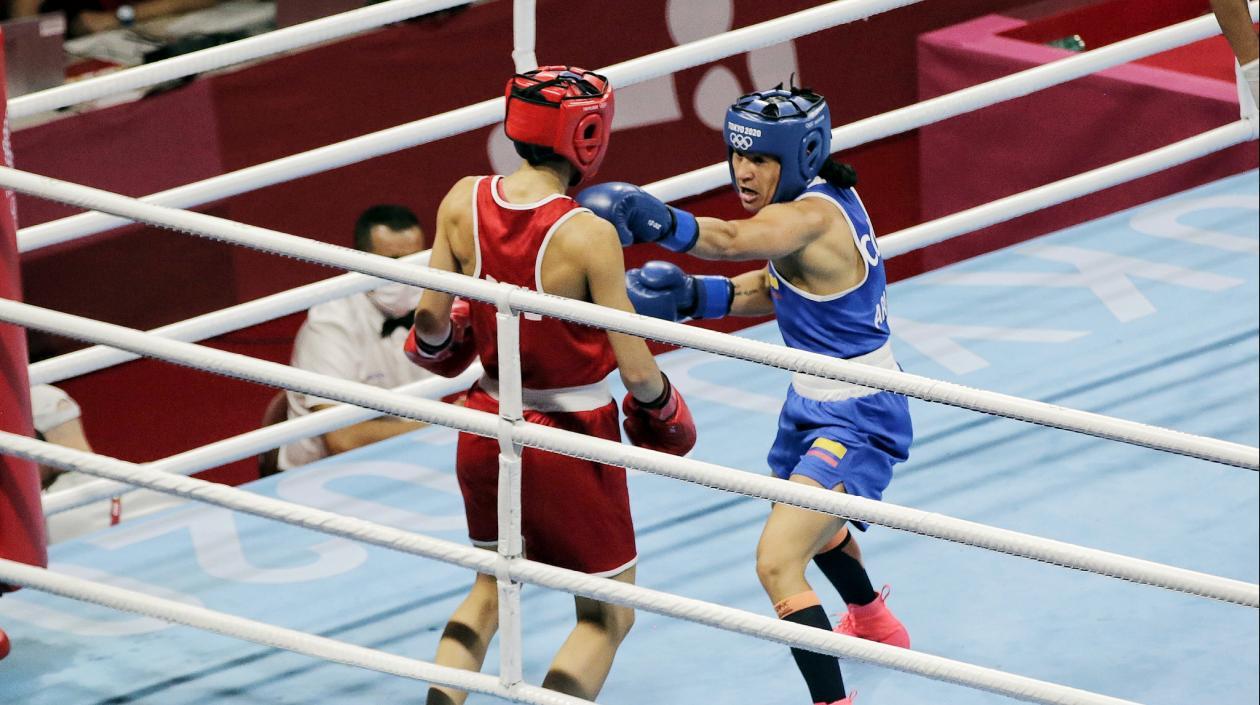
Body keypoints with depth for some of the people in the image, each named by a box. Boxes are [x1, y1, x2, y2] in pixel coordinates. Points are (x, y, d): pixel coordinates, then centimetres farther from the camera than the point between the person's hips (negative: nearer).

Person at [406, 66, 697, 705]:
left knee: (493, 587, 28)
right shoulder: (589, 236, -24)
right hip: (571, 440, -5)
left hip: (487, 431, 5)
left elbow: (432, 315, -3)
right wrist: (663, 410, 2)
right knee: (607, 616, 12)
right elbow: (635, 368, -19)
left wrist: (435, 342, 21)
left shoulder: (463, 203, -10)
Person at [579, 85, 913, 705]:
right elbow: (772, 289, 10)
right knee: (810, 520, 37)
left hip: (854, 421, -11)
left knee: (777, 563, -23)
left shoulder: (812, 217, -28)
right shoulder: (820, 197, -1)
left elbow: (731, 239, -49)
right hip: (814, 404, 11)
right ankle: (872, 624, 65)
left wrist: (657, 221, -65)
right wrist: (696, 296, -6)